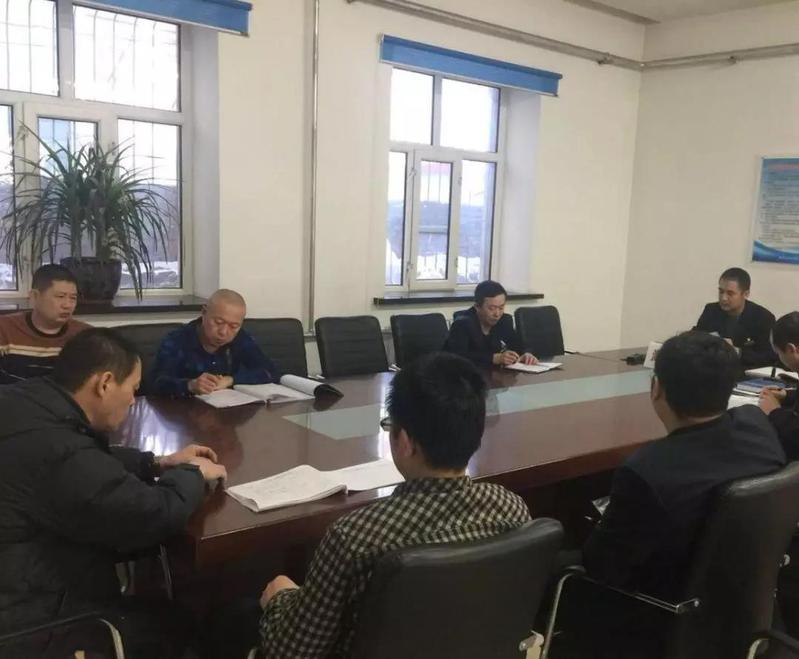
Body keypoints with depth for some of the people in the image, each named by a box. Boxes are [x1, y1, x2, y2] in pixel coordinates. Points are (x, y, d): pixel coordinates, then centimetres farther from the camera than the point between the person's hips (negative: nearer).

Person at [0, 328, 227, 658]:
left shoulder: (27, 399, -1)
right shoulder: (62, 453, -33)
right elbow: (157, 515, -26)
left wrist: (158, 463, 11)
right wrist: (192, 473, -7)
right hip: (30, 620, -9)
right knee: (174, 627, 5)